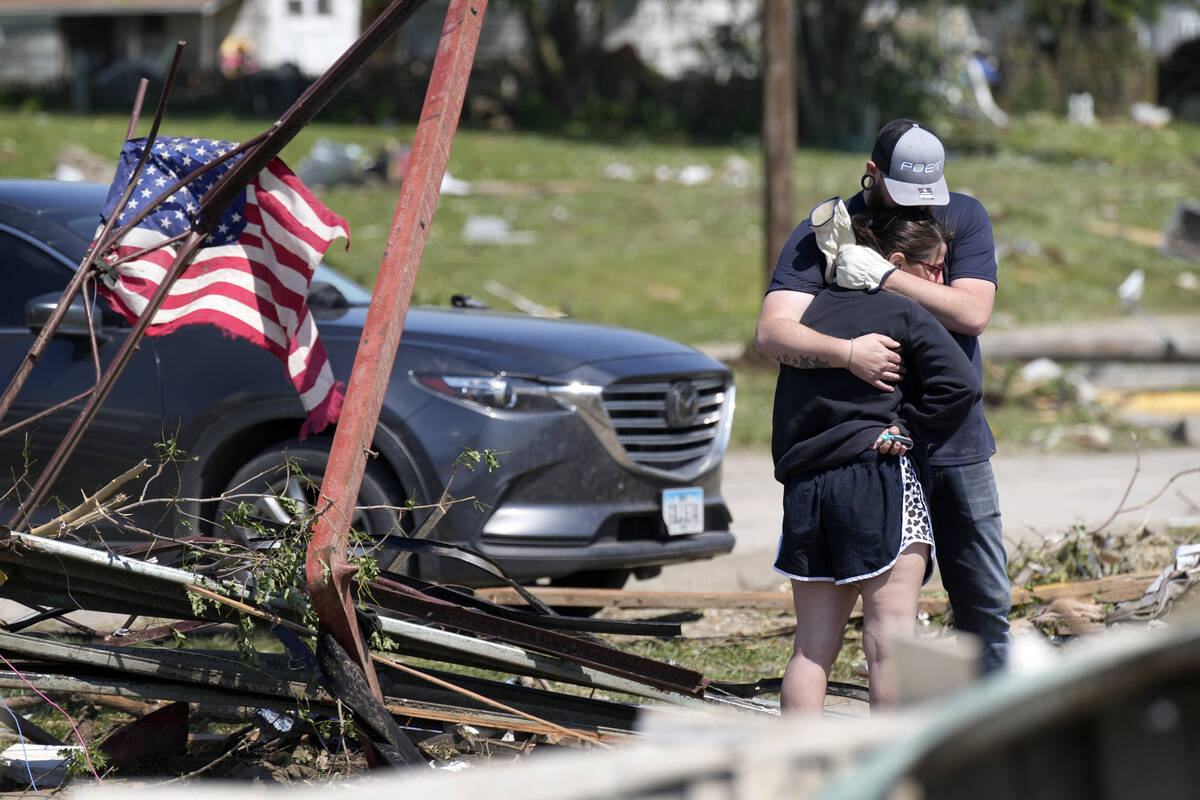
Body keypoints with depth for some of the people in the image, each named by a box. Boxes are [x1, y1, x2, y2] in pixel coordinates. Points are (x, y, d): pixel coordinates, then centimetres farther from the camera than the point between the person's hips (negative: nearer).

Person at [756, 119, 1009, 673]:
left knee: (986, 600, 8)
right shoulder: (821, 235, -7)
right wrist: (845, 351, -38)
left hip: (959, 442, 3)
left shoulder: (963, 218, 1)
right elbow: (771, 334, -20)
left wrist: (886, 277, -23)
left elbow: (973, 312, -14)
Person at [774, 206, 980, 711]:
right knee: (890, 639, -3)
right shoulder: (906, 315, -3)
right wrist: (908, 431, -2)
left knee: (812, 646, 8)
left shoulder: (813, 309, 15)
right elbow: (960, 384, -12)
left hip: (803, 486, 5)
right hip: (876, 478, -5)